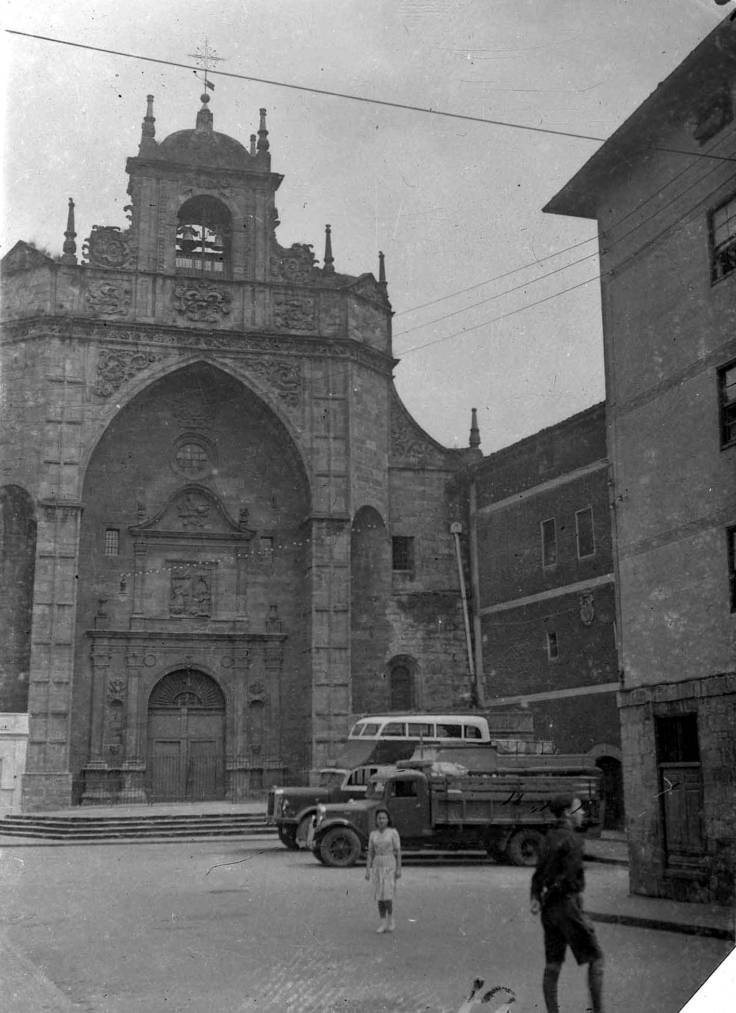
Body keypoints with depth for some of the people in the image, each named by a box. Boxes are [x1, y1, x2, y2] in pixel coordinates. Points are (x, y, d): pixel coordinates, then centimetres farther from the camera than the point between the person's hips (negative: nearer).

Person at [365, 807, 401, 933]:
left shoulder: (393, 832, -6)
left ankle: (390, 920, 7)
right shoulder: (373, 834, 5)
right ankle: (383, 923, 10)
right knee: (380, 895, 3)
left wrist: (399, 869, -10)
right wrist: (367, 870, 1)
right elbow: (370, 853, 7)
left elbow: (398, 852, -5)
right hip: (377, 866, 4)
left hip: (390, 866, -4)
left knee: (387, 895, -12)